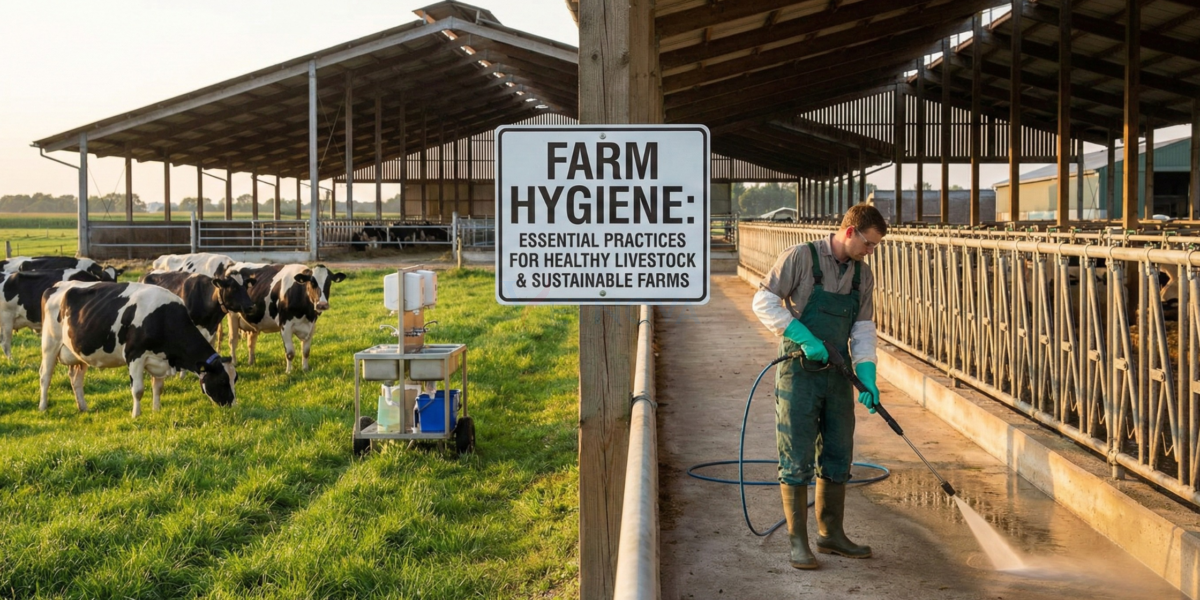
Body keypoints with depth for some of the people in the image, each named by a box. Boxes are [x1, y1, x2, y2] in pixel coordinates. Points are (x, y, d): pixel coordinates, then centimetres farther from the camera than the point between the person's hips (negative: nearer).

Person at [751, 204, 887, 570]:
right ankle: (798, 542, 6)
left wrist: (867, 376, -8)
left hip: (838, 376, 6)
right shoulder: (801, 258, -12)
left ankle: (831, 535, 24)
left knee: (838, 457, 11)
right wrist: (805, 338, -22)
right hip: (798, 374, -6)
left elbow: (863, 329, 7)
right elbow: (763, 301, -14)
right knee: (797, 459, -2)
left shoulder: (863, 274, 7)